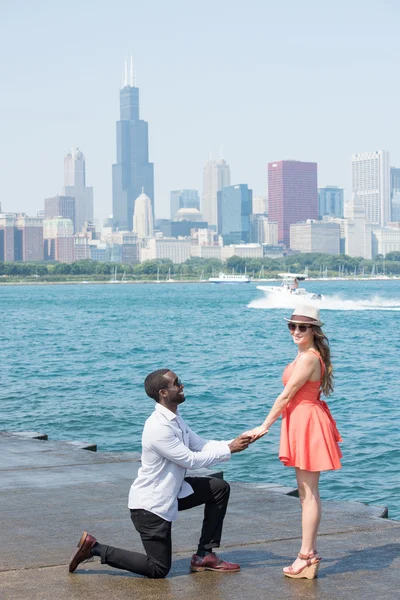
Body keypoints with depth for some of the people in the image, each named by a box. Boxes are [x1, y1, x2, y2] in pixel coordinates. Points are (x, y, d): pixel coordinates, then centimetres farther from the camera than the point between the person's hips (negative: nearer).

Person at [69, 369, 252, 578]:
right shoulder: (158, 428, -27)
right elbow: (191, 460, -23)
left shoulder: (175, 419, 4)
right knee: (158, 569, -4)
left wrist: (232, 444, -11)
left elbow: (201, 446, 4)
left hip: (171, 492, 10)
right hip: (151, 505, -10)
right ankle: (95, 548, 4)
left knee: (220, 488, 6)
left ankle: (204, 555, 10)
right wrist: (229, 449, -18)